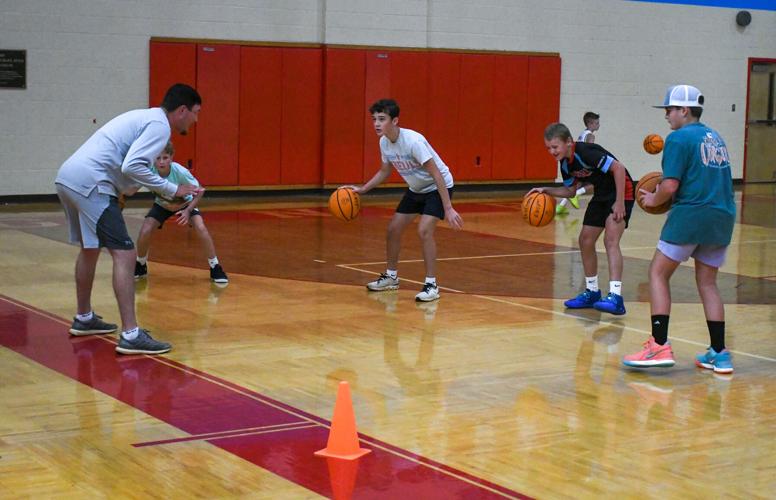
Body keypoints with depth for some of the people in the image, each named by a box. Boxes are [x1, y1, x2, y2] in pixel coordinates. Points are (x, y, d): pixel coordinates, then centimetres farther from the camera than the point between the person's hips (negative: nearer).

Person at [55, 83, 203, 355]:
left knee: (90, 248, 26)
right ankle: (130, 335, -16)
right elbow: (132, 166, -18)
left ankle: (84, 319, 40)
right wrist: (172, 189, -11)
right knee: (124, 254, -11)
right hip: (89, 183, -10)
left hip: (66, 177, 10)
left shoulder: (144, 117, 23)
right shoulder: (159, 125, -6)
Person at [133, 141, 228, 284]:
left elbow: (200, 191, -24)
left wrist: (188, 210, -34)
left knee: (201, 228, -24)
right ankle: (140, 266, 13)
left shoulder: (180, 172, -35)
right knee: (145, 231, -16)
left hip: (185, 203, -2)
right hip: (162, 204, 2)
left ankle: (215, 268, -8)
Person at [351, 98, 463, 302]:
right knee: (393, 228, 8)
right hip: (416, 189, 8)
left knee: (424, 230, -24)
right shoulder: (384, 143, -8)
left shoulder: (413, 141, -31)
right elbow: (385, 171, 11)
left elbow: (437, 175, -30)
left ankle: (431, 285, -15)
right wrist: (362, 189, 1)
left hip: (438, 187, -8)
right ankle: (391, 277, 27)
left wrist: (448, 209, -32)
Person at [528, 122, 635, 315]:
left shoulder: (585, 152, -27)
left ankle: (615, 297, -31)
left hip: (621, 193, -9)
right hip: (601, 195, 9)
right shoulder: (565, 163, -1)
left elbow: (618, 168, -29)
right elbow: (570, 190, 13)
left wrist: (620, 203, -28)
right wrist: (546, 191, -3)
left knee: (611, 240, -23)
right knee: (585, 240, 9)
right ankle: (592, 292, 23)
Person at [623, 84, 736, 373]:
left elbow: (670, 186, -14)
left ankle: (660, 346, -7)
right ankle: (719, 354, 12)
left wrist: (653, 200, 5)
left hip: (691, 216, -7)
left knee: (658, 274, 3)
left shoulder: (679, 138, -7)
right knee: (707, 283, 15)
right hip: (723, 217, 7)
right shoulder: (716, 138, 17)